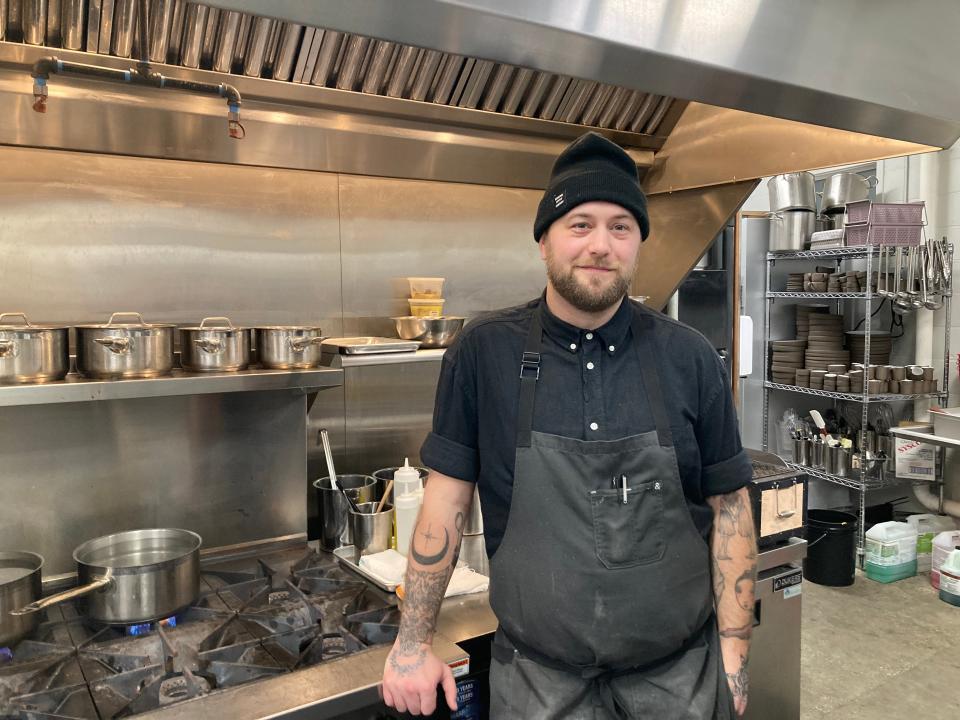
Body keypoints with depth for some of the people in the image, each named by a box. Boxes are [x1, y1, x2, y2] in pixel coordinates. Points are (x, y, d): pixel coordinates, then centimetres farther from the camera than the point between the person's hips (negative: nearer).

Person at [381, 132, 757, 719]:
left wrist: (734, 653, -3)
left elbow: (729, 508, 0)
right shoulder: (483, 354, -9)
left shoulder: (691, 359, -6)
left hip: (678, 672, 2)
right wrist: (413, 644, -2)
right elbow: (447, 498, -5)